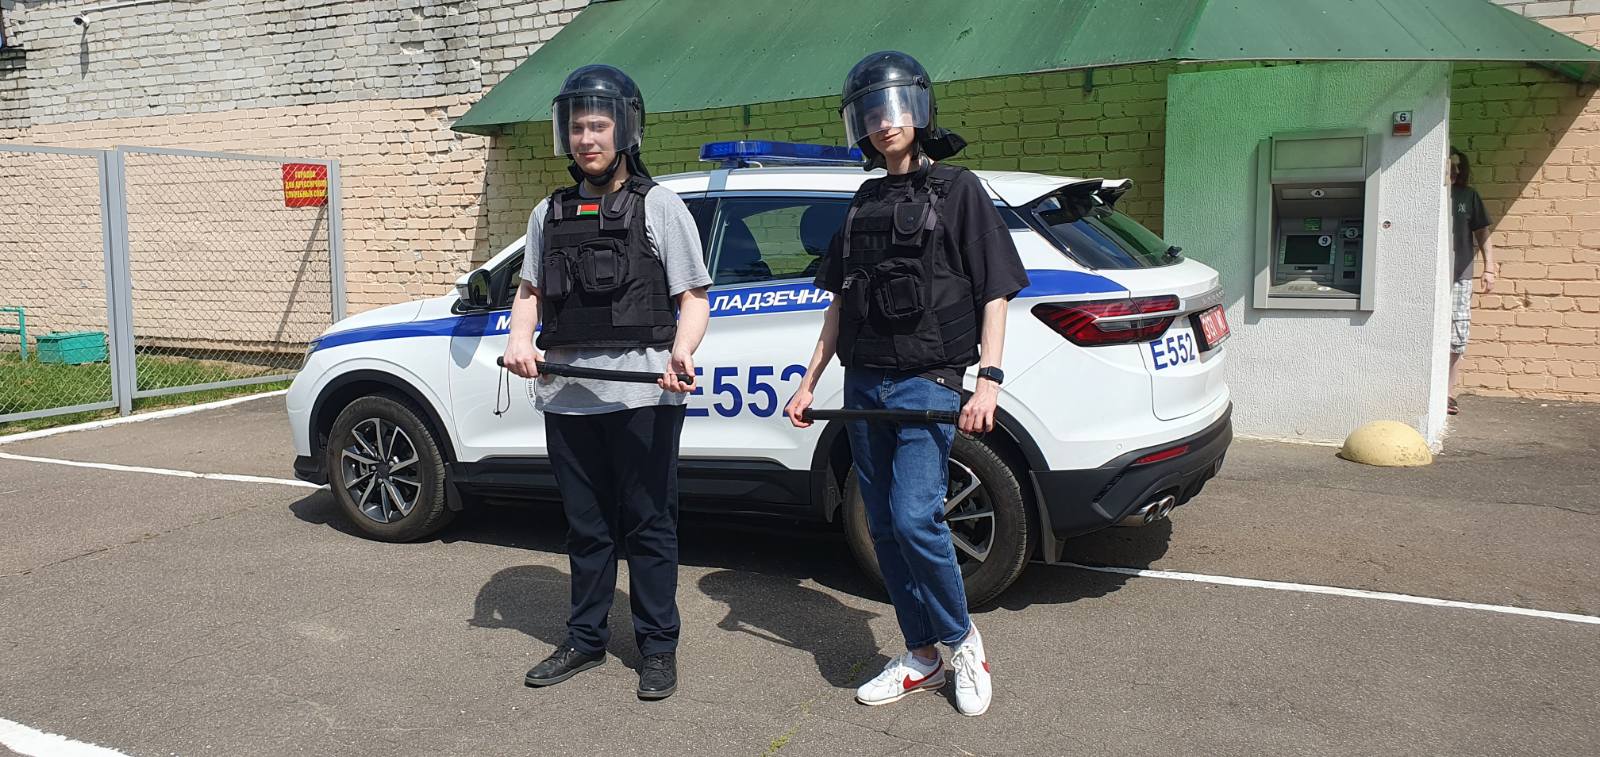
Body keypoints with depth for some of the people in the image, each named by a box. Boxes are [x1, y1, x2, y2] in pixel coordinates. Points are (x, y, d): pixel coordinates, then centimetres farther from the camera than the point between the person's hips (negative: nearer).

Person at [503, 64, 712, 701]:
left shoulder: (659, 206, 1)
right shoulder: (550, 213, 15)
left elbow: (693, 296, -3)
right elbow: (531, 290, 21)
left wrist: (682, 350, -22)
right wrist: (519, 338, 0)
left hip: (640, 394, -5)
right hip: (566, 395, 5)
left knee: (649, 525, 4)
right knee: (586, 527, 15)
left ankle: (658, 647, 16)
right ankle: (586, 640, 28)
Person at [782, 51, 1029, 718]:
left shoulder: (957, 190, 1)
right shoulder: (864, 204, 16)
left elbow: (995, 292, -4)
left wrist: (988, 380, -16)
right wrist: (808, 384, 16)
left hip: (927, 382, -6)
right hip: (863, 386, 6)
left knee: (914, 517, -17)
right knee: (884, 527, 7)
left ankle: (965, 641, 7)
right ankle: (922, 658, 20)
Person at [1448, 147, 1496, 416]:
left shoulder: (1468, 196, 12)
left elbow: (1482, 234, 13)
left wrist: (1489, 268, 5)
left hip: (1459, 276, 2)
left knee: (1457, 338, 0)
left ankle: (1450, 393, 5)